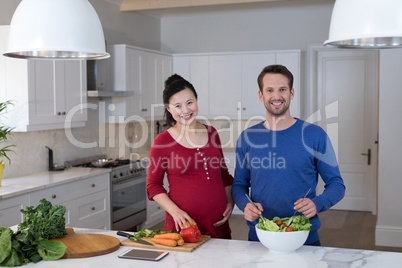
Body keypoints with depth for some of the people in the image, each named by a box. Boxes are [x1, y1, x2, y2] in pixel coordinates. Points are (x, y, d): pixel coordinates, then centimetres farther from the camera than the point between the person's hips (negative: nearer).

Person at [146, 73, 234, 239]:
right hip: (183, 225, -4)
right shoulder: (163, 141, -6)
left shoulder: (211, 133, 7)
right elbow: (153, 185, -1)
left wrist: (230, 201, 4)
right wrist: (175, 211, -14)